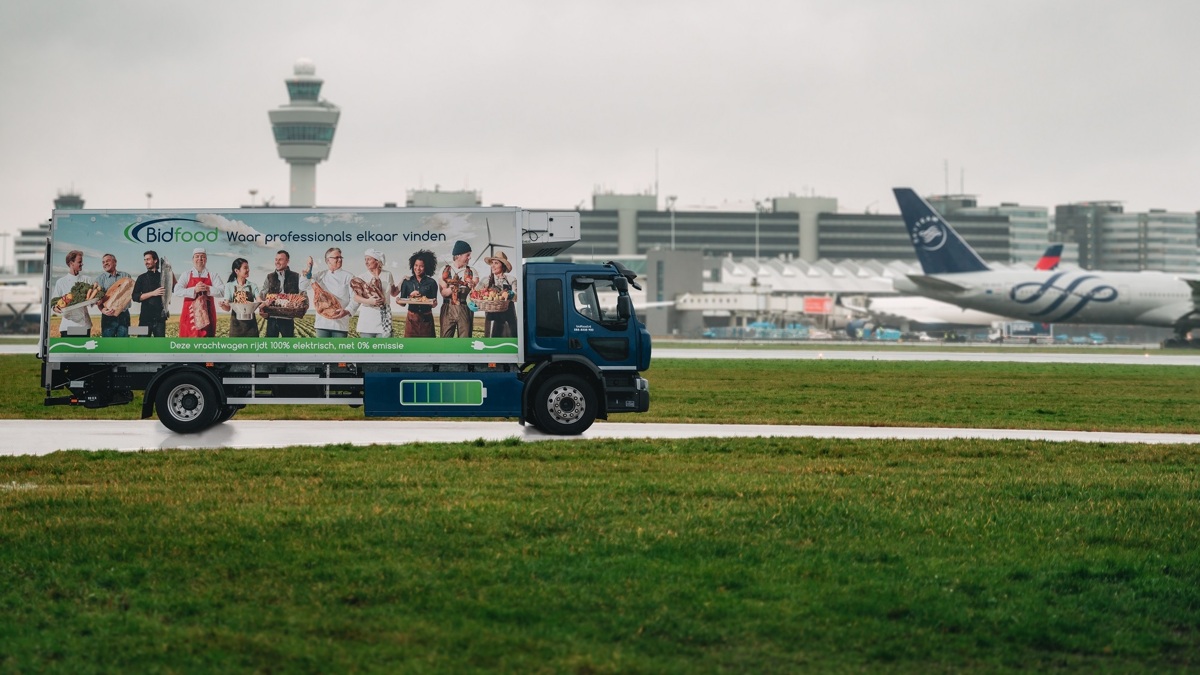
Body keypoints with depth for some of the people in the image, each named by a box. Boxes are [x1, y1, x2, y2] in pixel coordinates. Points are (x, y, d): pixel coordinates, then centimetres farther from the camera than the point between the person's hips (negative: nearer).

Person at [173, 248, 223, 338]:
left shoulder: (212, 276, 7)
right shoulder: (186, 275, 6)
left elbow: (222, 291, -5)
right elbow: (177, 291, -7)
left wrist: (208, 289, -20)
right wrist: (194, 290, -19)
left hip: (207, 315, 1)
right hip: (190, 315, -1)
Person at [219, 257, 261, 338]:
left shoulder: (252, 286, 5)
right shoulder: (229, 286, 2)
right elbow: (227, 308, -1)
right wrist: (222, 305, -24)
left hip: (250, 323, 1)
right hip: (236, 324, -1)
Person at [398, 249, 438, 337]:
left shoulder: (431, 283, 3)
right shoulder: (407, 282, 5)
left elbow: (434, 303, 3)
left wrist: (434, 303, -18)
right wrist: (411, 296, -14)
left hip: (426, 319, 0)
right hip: (412, 319, 0)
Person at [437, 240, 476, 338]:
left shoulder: (471, 272, 6)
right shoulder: (445, 270, 5)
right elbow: (443, 292, -3)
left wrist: (472, 287, -28)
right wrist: (452, 288, -24)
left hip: (465, 309, 0)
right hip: (448, 308, 0)